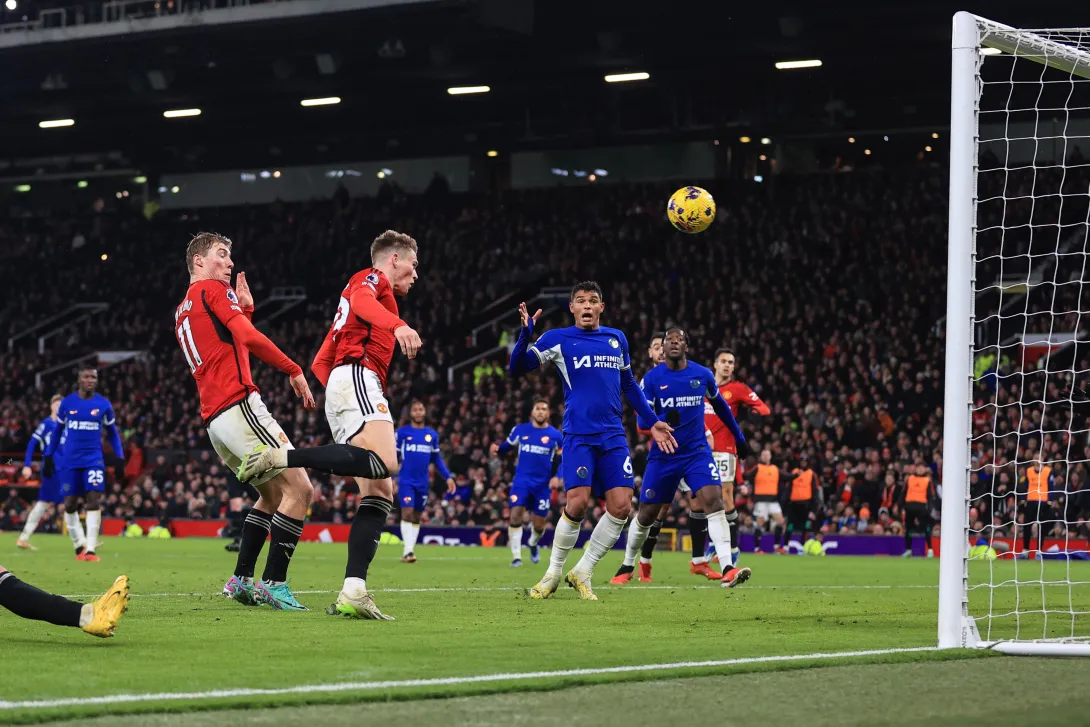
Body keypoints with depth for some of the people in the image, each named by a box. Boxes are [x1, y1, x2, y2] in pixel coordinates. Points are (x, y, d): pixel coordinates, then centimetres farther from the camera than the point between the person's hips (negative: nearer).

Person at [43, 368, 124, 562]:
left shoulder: (104, 404, 1)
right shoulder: (66, 403, 1)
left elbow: (112, 433, 12)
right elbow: (58, 431, 13)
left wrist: (120, 457, 4)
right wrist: (48, 456, 11)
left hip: (94, 459, -1)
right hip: (70, 460, 1)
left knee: (94, 501, -14)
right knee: (70, 504, 2)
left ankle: (90, 549, -15)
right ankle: (79, 545, 19)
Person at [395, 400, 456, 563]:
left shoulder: (432, 434, 9)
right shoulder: (402, 432, -1)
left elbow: (437, 459, 16)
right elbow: (393, 457, 2)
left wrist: (448, 477, 8)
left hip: (423, 482, 4)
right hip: (406, 481, -4)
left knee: (416, 517, 8)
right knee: (407, 513, -15)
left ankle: (409, 551, 16)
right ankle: (407, 551, -17)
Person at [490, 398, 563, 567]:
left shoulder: (556, 435, -1)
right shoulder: (520, 430, 0)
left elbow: (562, 461, 6)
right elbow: (507, 446, 9)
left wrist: (556, 477, -9)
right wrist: (497, 449, -13)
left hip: (543, 484, 0)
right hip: (522, 480, 0)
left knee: (539, 524, 6)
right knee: (516, 515, -17)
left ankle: (533, 544, 42)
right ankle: (516, 556, -11)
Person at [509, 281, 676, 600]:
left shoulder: (617, 339, 14)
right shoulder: (558, 339, 2)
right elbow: (517, 367, -5)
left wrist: (652, 422, 21)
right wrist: (525, 333, -20)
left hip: (613, 436, 4)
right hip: (578, 435, -4)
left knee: (621, 506, -7)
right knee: (577, 503, -17)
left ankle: (582, 573, 9)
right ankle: (553, 573, 4)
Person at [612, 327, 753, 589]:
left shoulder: (703, 375, 0)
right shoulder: (652, 378, -5)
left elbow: (720, 405, 18)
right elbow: (643, 419, -9)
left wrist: (739, 437, 25)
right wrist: (662, 422, -31)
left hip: (697, 452, 0)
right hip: (663, 456, 0)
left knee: (714, 501, -20)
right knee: (646, 514, 7)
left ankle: (728, 570, -27)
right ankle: (628, 567, 31)